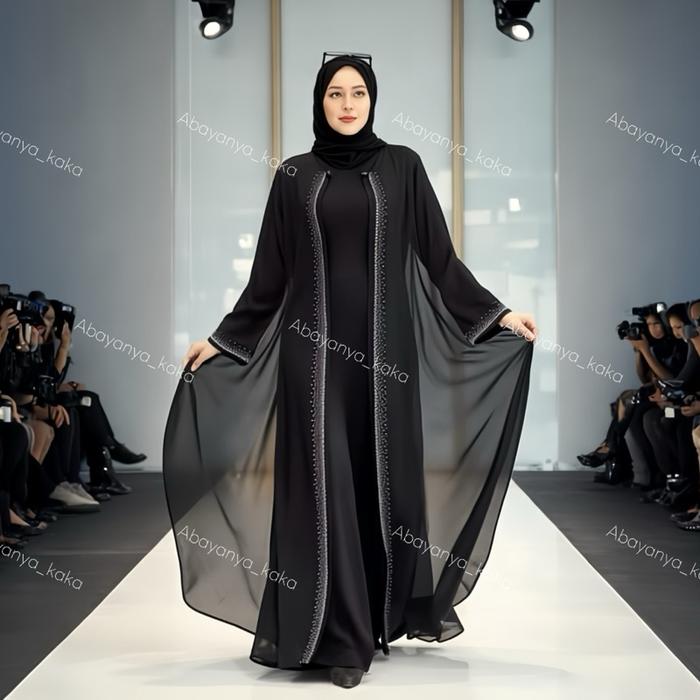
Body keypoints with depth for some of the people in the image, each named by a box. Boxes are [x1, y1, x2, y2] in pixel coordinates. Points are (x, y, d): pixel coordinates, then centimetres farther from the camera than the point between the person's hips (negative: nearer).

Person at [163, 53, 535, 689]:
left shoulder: (402, 167, 6)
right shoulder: (295, 176, 7)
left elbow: (439, 258, 6)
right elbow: (271, 275, 8)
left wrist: (498, 313, 1)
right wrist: (222, 338, 4)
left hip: (385, 346, 0)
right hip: (316, 349, 0)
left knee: (390, 474, 5)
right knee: (325, 481, -2)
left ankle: (407, 606, 26)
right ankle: (337, 635, 5)